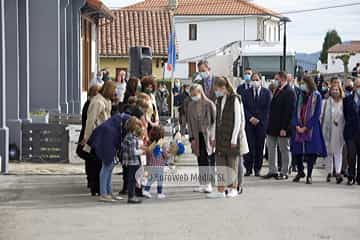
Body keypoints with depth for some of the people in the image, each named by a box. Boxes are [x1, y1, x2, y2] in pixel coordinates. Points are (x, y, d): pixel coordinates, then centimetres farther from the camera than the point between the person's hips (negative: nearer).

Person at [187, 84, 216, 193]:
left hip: (207, 135, -4)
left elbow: (214, 121, -6)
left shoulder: (209, 104, -7)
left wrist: (213, 136, -12)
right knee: (201, 160, 4)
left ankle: (209, 183, -1)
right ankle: (203, 183, 7)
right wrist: (192, 138, 1)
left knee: (209, 159, -4)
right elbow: (190, 123, 9)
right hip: (198, 136, 4)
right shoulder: (191, 106, 7)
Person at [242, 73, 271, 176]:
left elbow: (268, 108, 1)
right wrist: (250, 118, -8)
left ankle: (257, 169, 6)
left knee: (259, 146, 0)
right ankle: (248, 168, 0)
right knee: (249, 145, -6)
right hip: (249, 122, 1)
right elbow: (244, 107, 6)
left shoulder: (267, 92, 5)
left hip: (261, 122, 0)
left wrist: (259, 119, -6)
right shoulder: (246, 92, 9)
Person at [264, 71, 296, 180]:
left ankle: (284, 173, 10)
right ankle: (272, 171, 18)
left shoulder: (289, 92, -15)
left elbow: (289, 111, -19)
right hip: (272, 126, 9)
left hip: (282, 127, -9)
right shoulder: (277, 90, 13)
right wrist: (269, 124, 14)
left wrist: (284, 128, -22)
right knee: (271, 148, 11)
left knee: (284, 150, 3)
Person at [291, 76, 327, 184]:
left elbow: (317, 114, -9)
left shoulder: (317, 96, -3)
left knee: (311, 151, -5)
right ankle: (300, 172, 24)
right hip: (299, 127, 5)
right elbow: (296, 112, 10)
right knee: (297, 151, 4)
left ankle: (309, 175, 4)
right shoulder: (300, 96, 13)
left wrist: (306, 127, -14)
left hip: (311, 128, -4)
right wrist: (297, 126, -6)